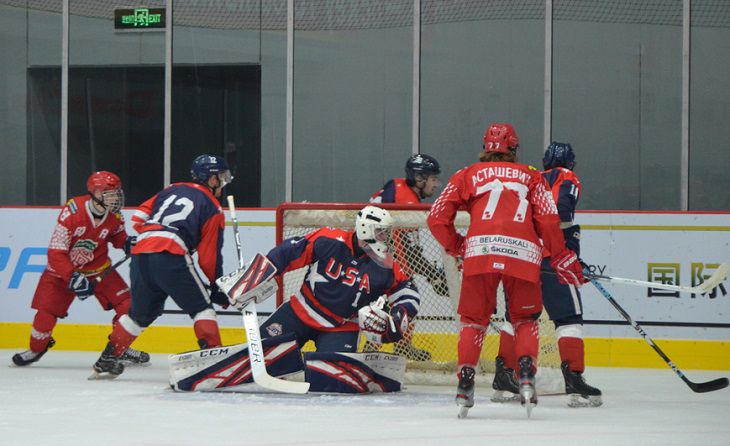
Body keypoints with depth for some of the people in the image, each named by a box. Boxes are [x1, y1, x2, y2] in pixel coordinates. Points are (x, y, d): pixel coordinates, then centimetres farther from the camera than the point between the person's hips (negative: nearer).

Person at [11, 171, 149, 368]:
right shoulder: (72, 212, -30)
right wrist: (73, 278, -35)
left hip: (98, 267, 4)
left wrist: (126, 242, -12)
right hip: (63, 268, -4)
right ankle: (36, 349, 19)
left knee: (126, 302, -10)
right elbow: (56, 251, -28)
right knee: (46, 312, -11)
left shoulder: (115, 217, -12)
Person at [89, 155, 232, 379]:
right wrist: (219, 289, 17)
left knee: (141, 313, 22)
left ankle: (107, 360, 25)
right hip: (170, 257, -6)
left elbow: (139, 216, 21)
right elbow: (209, 257, 8)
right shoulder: (212, 208, 11)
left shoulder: (172, 189, 27)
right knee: (201, 307, 5)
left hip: (140, 255, 6)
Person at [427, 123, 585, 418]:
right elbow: (548, 221, 9)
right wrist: (562, 259, 18)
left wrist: (455, 247, 30)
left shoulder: (468, 175, 21)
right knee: (525, 319, 18)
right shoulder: (531, 177, 22)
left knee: (473, 319, 13)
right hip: (523, 253, 0)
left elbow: (437, 217, 16)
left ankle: (465, 383, -1)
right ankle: (526, 376, -2)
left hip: (480, 251, 0)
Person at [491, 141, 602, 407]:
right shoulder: (566, 179, 4)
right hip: (547, 256, -7)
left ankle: (503, 376, 20)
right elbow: (560, 209, -15)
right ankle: (574, 380, -13)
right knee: (569, 316, -4)